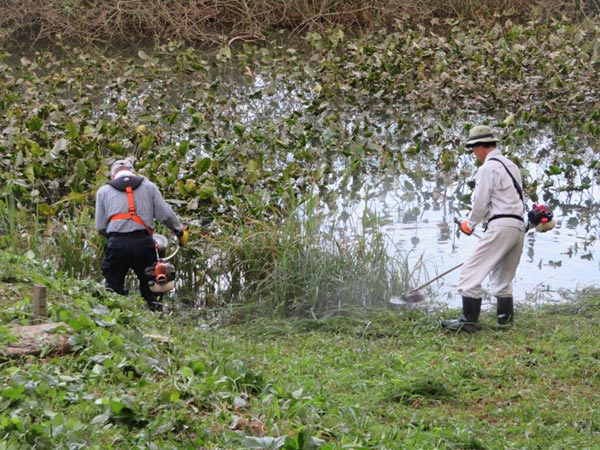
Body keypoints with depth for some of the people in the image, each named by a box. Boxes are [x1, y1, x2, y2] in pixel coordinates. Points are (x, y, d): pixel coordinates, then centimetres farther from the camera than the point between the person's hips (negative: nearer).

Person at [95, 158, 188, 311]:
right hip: (143, 242, 1)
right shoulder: (148, 186, 17)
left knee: (113, 287, 4)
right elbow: (165, 215, 10)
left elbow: (100, 227, 12)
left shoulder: (103, 191, 17)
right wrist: (180, 231, 25)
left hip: (117, 243, 0)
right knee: (150, 286, 12)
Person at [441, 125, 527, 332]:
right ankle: (505, 321, 15)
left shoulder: (488, 168, -8)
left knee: (472, 271, -9)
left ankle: (468, 321, -13)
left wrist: (470, 224, 8)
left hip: (501, 226, -9)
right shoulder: (511, 165, 20)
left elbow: (480, 203, -9)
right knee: (502, 279, 18)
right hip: (519, 225, 9)